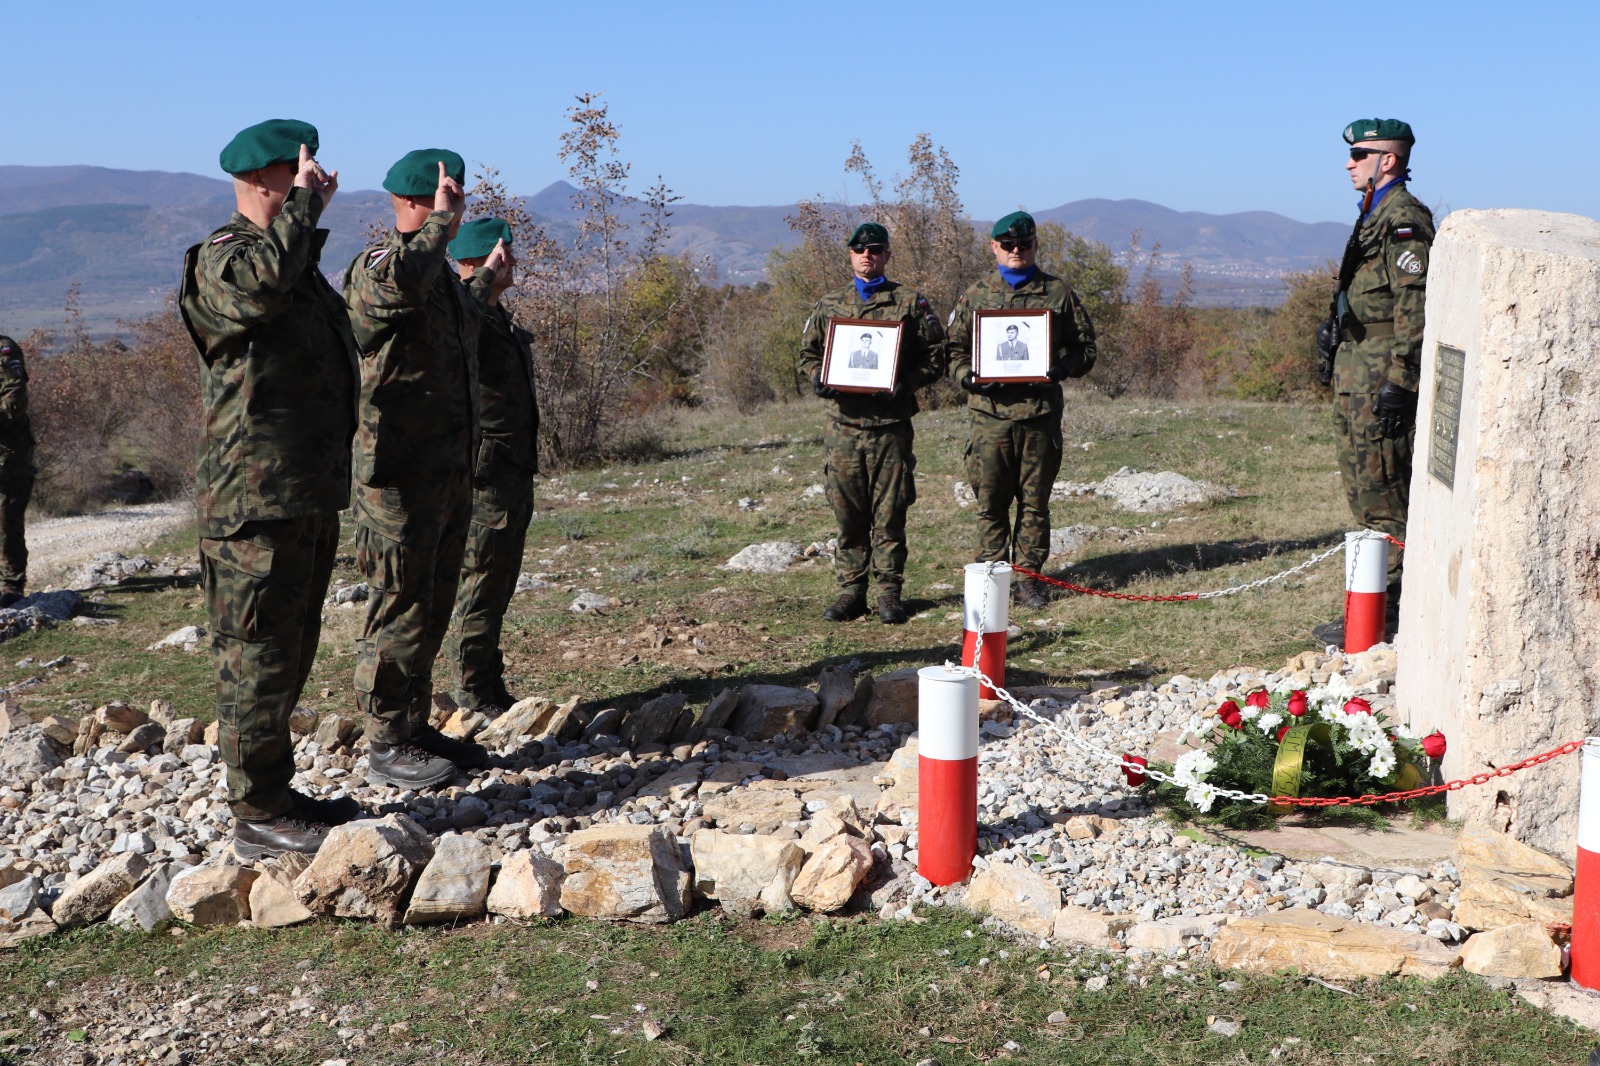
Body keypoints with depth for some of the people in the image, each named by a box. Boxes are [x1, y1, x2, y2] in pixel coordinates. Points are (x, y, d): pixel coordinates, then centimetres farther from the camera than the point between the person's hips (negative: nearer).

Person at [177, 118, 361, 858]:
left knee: (290, 651, 16)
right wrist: (304, 204, -22)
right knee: (257, 656, -4)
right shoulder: (221, 258, -11)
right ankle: (258, 817, 3)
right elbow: (261, 284, -37)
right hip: (256, 501, -10)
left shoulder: (301, 261, 20)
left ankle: (277, 794, 28)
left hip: (309, 496, 10)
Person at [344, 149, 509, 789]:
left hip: (450, 468, 10)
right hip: (400, 475, -10)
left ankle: (416, 728, 26)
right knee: (400, 608, -3)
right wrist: (441, 221, -26)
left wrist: (487, 277, 53)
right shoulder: (378, 266, -13)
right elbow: (398, 283, -41)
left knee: (434, 606, 15)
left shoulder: (440, 272, 17)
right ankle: (386, 747, 6)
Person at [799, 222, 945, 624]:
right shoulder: (829, 305, 14)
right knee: (848, 513, 5)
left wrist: (903, 384, -13)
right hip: (843, 425, 2)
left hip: (890, 425, -2)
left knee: (890, 513, 1)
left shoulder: (910, 303, 5)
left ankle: (889, 592, 9)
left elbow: (935, 356, 3)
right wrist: (818, 377, -2)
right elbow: (808, 352, 20)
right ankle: (851, 590, 14)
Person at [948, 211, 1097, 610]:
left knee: (1035, 501, 5)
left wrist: (1058, 368, -10)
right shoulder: (975, 295, 11)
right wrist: (969, 376, -7)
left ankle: (1028, 578, 13)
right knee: (990, 502, 2)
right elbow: (953, 349, 13)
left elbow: (1085, 349, 10)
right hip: (989, 411, 0)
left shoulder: (1058, 293, 9)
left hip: (1040, 411, 0)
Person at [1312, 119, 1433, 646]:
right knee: (1363, 489, 14)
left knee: (1382, 495, -6)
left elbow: (1415, 305, -20)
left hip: (1381, 379, -11)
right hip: (1356, 375, 11)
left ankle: (1381, 610, -1)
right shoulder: (1375, 215, 19)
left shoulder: (1405, 219, -13)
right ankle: (1386, 598, 23)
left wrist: (1398, 379, -23)